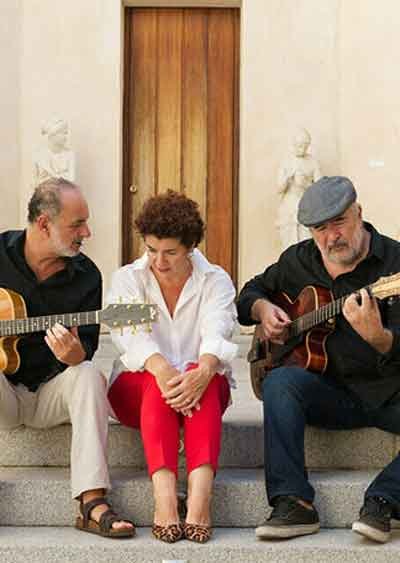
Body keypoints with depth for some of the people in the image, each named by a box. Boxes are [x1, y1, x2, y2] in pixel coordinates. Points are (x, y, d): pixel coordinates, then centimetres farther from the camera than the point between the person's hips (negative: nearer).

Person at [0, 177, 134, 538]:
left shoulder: (85, 276, -2)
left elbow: (87, 349, -4)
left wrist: (74, 354, -29)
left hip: (51, 393, 2)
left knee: (89, 375, -29)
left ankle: (92, 502, -34)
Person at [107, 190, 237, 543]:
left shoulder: (215, 281, 4)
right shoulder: (128, 279, 3)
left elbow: (216, 333, -17)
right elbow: (133, 335, -16)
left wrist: (203, 372, -40)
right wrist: (163, 371, -38)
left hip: (203, 384, 0)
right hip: (138, 386, 0)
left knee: (201, 374, -34)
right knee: (159, 383, -34)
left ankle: (201, 496, -50)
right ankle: (164, 497, -50)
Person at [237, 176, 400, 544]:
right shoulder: (298, 261, 8)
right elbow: (251, 292, 25)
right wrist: (263, 309, 1)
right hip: (328, 393, 3)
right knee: (280, 381, -28)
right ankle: (293, 503, -28)